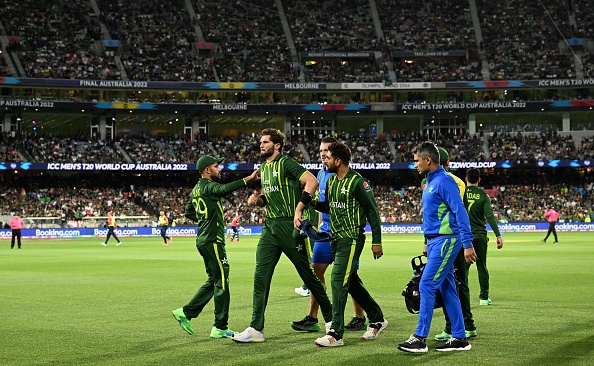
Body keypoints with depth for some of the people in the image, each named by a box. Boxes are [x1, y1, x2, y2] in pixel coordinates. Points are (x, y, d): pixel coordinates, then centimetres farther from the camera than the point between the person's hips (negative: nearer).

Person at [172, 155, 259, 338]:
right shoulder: (208, 186, -12)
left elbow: (189, 212, 26)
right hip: (212, 240, -10)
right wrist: (248, 179, -41)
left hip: (203, 239, 10)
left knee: (214, 280, 17)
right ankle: (220, 328, -3)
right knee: (222, 281, -6)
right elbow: (224, 189, -34)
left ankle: (186, 312, 17)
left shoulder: (196, 189, 16)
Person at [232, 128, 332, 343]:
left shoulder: (286, 164, -10)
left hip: (289, 227, -7)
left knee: (308, 275, 4)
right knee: (260, 277, -2)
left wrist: (299, 209, -27)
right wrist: (258, 199, 5)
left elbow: (312, 181, -22)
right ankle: (256, 329, -1)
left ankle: (330, 319, 22)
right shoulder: (263, 168, 15)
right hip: (270, 228, 7)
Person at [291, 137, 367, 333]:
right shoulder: (321, 174, 12)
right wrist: (320, 226, 15)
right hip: (326, 229, 7)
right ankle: (312, 319, 5)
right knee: (316, 270, 2)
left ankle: (360, 318, 12)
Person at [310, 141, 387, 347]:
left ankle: (336, 334, -14)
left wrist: (376, 241, -11)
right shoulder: (331, 181, 12)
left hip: (352, 238, -9)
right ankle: (377, 319, 30)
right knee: (351, 282, 14)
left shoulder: (357, 182, -13)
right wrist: (313, 203, 3)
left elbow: (372, 211, -10)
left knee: (338, 280, -14)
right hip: (337, 238, 9)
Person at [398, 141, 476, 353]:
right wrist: (429, 244, 23)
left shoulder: (444, 181, -14)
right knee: (447, 289, 10)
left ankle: (420, 338, -8)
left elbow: (460, 212, -18)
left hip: (445, 241, -10)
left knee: (427, 286, -11)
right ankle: (460, 339, 14)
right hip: (436, 242, 10)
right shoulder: (430, 183, 16)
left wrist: (468, 244, -23)